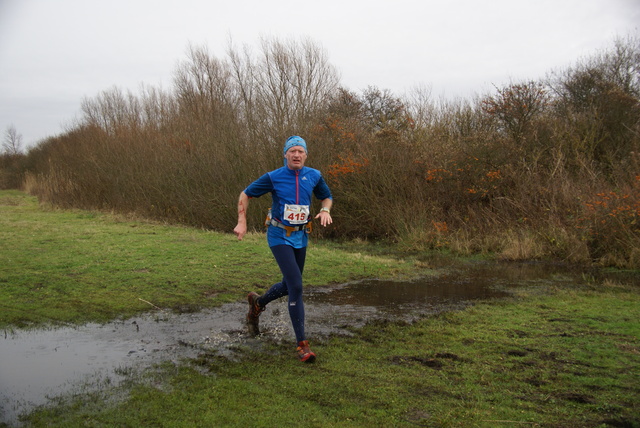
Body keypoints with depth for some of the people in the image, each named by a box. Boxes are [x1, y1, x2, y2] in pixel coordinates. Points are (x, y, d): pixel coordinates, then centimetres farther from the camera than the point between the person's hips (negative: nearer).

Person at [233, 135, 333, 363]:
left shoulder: (314, 176, -1)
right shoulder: (273, 177, -11)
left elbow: (327, 197, 16)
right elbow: (245, 195, 1)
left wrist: (325, 210, -6)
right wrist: (242, 222, -8)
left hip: (300, 237, 5)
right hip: (279, 237, -5)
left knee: (288, 286, 17)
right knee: (296, 287, -16)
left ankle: (257, 303, 49)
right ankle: (302, 344, -7)